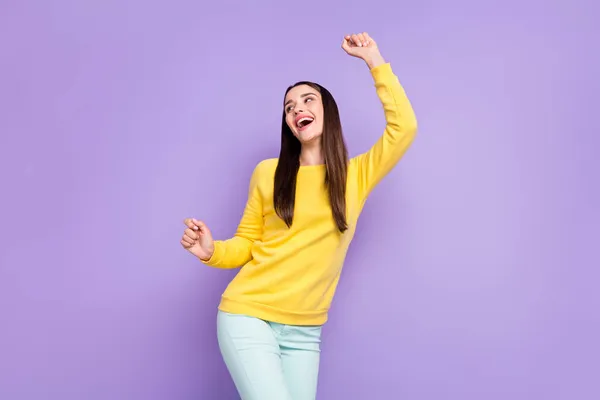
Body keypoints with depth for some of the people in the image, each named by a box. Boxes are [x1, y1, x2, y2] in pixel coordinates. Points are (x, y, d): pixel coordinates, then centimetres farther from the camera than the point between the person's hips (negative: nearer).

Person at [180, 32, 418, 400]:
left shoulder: (356, 176, 4)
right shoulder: (268, 173, 2)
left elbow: (404, 127, -7)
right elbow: (247, 243, 8)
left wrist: (374, 60, -4)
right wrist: (213, 251, -13)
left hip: (304, 331, 2)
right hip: (248, 317, -2)